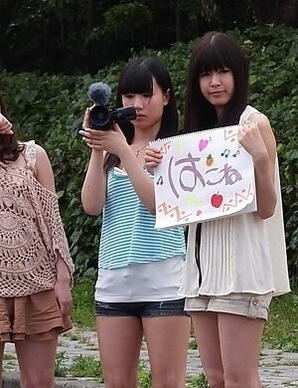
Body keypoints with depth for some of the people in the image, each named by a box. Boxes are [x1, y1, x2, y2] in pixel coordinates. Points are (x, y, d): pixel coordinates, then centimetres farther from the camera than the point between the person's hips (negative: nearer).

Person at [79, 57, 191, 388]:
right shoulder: (112, 149, 14)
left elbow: (159, 203, -13)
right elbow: (92, 206, 3)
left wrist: (123, 150, -16)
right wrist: (97, 150, -6)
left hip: (163, 278, -5)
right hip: (113, 280, 5)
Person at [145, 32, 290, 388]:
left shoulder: (254, 123, -5)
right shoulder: (198, 127, 15)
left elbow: (266, 208, -9)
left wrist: (260, 156, -23)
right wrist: (161, 170, 4)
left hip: (241, 263, -7)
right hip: (202, 263, 7)